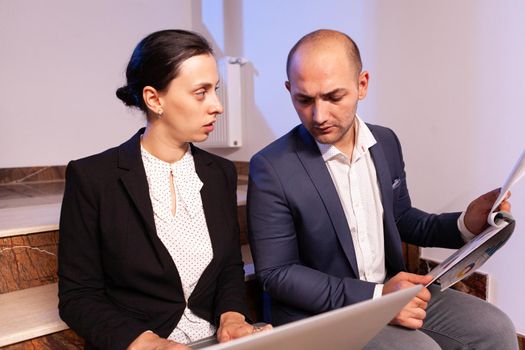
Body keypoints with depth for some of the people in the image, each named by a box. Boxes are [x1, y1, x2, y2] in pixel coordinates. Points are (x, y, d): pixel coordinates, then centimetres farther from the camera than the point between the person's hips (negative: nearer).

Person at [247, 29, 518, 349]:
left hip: (394, 291, 6)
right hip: (318, 313, -5)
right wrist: (375, 296, -23)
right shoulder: (271, 168, -18)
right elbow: (276, 273, -15)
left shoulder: (386, 142, 1)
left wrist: (465, 225, -4)